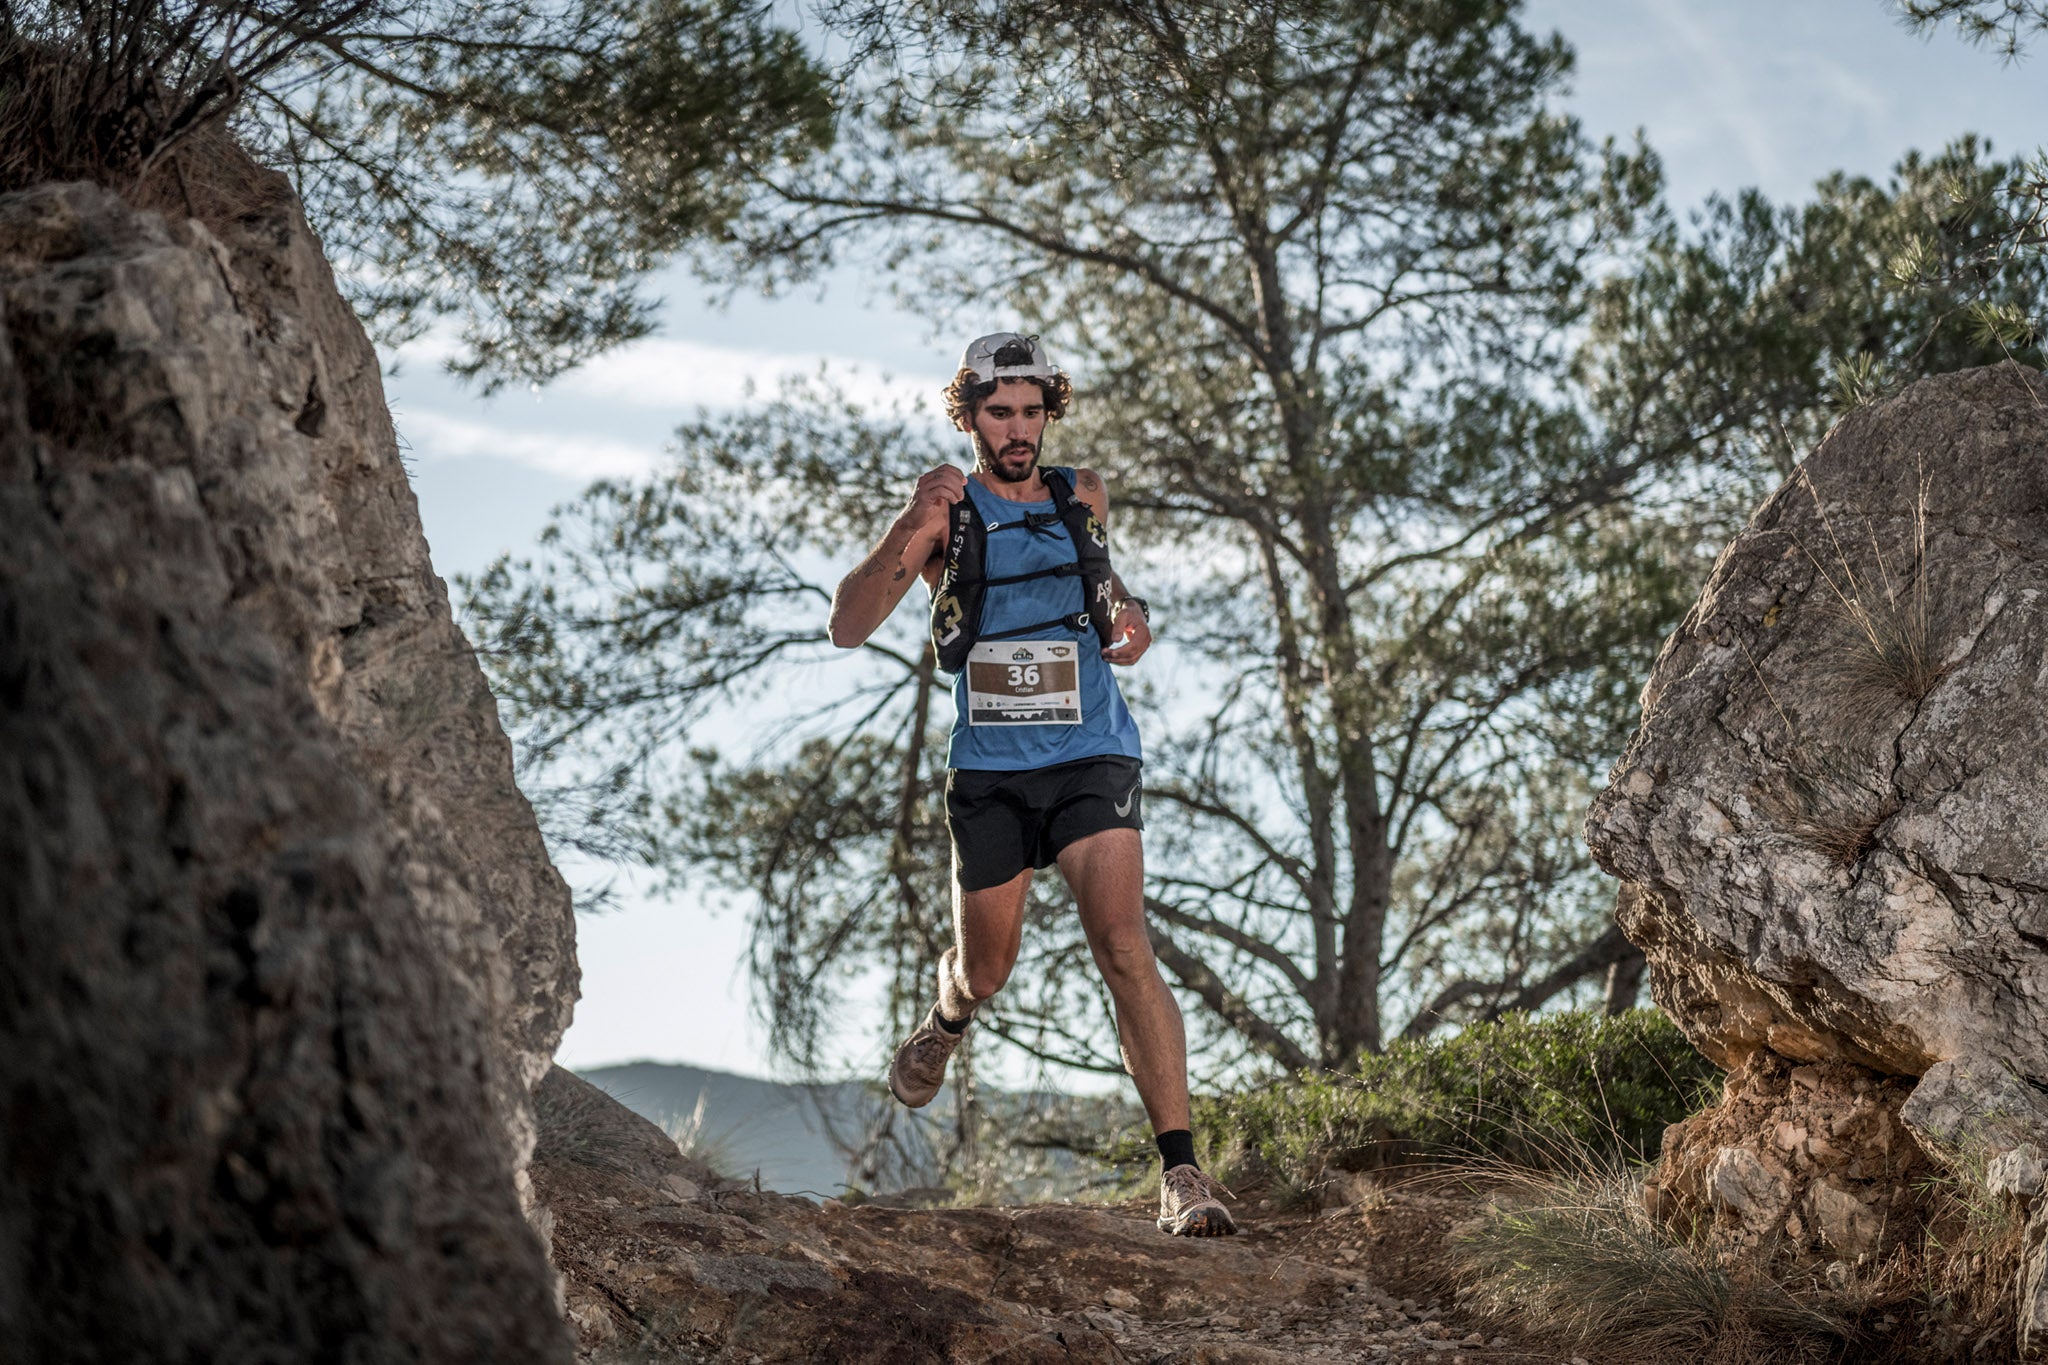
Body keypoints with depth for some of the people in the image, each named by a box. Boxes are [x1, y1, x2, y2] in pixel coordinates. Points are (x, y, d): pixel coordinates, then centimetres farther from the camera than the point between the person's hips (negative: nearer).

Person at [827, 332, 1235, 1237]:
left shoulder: (1082, 497, 5)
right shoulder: (950, 502, -4)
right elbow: (848, 627, -12)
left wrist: (1127, 615, 5)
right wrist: (905, 538, -29)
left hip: (1092, 761, 0)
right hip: (990, 770, 0)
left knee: (1123, 949, -18)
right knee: (987, 974, 14)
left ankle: (1181, 1174, -21)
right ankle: (946, 1020, 52)